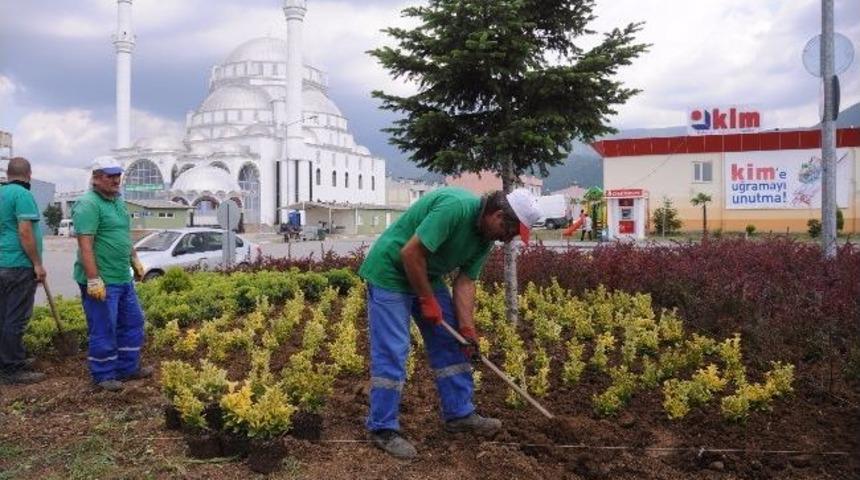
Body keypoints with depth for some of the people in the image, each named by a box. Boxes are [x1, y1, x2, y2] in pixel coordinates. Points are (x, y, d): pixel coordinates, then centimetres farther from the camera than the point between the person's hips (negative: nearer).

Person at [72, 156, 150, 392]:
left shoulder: (118, 201, 14)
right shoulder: (89, 204, -15)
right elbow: (85, 244, -21)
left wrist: (135, 261, 24)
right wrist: (93, 279, -25)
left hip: (123, 279, 10)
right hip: (101, 282, -9)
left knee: (133, 323, 16)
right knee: (103, 330, 2)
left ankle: (128, 368, 28)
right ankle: (104, 376, 15)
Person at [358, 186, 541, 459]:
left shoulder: (485, 237, -1)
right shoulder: (455, 207, -30)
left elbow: (465, 281, 0)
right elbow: (410, 253, -30)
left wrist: (467, 328, -9)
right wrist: (427, 300, -19)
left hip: (427, 276, 9)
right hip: (391, 271, -9)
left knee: (450, 343, 9)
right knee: (392, 351, -9)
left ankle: (459, 413, 19)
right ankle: (382, 429, 2)